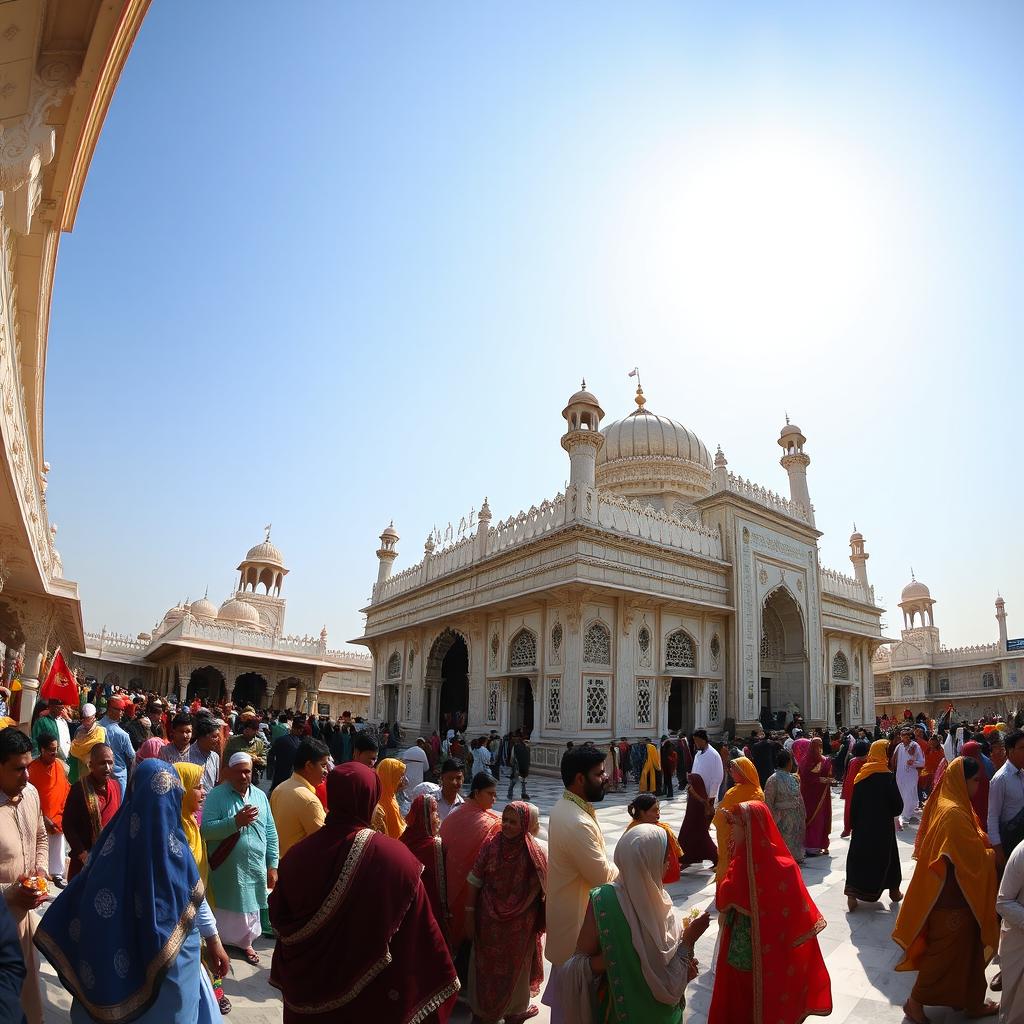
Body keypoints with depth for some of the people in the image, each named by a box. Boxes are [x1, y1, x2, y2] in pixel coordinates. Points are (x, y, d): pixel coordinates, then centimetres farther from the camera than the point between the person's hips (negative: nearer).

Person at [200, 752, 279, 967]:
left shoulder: (260, 796, 3)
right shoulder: (217, 796, -10)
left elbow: (271, 833, 7)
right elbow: (205, 830, -17)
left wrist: (272, 866, 4)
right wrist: (235, 822, -26)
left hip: (255, 869, 4)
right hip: (225, 870, -4)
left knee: (250, 909, 18)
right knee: (224, 910, 9)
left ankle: (246, 943, 40)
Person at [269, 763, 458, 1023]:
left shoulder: (300, 854, -17)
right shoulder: (394, 857, -24)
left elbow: (279, 917, -3)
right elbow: (421, 933, -18)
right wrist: (441, 979, -5)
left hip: (309, 986, 2)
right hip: (372, 994, -2)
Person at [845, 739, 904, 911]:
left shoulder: (861, 774, -2)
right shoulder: (887, 776, -13)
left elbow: (853, 802, 0)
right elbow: (897, 803, -9)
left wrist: (853, 824, 9)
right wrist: (892, 812, 14)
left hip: (862, 825, 2)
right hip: (883, 825, -2)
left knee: (859, 856, 6)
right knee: (886, 855, 17)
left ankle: (852, 894, -4)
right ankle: (894, 891, 34)